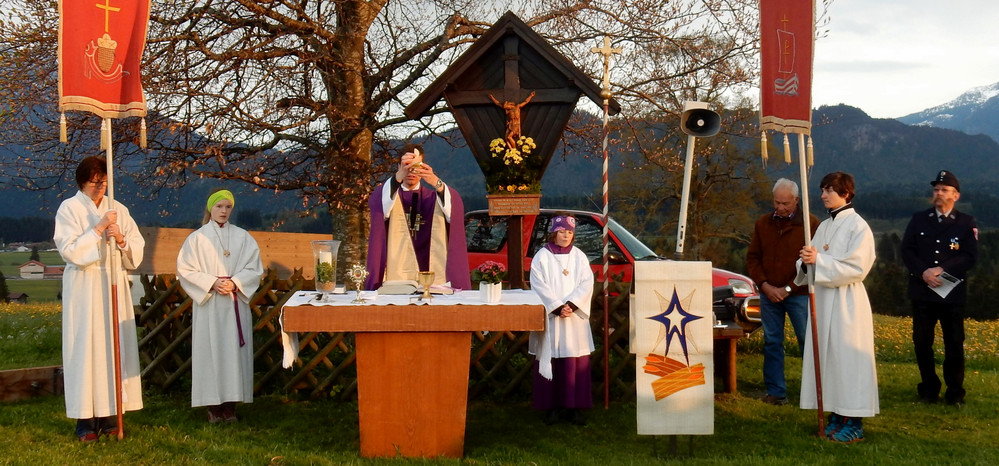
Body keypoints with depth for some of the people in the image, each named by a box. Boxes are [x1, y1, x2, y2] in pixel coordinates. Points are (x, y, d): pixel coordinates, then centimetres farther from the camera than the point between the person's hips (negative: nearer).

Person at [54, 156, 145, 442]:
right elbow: (69, 250, -10)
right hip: (83, 288, -4)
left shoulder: (118, 210, 11)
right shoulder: (69, 208, 0)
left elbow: (137, 250, 8)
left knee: (115, 346, 2)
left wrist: (122, 240, -11)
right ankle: (86, 419, -1)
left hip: (114, 286, 4)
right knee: (85, 347, -5)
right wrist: (98, 229, -15)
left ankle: (109, 415, 8)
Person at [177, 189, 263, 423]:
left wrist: (235, 283, -11)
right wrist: (212, 283, -11)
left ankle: (230, 405, 4)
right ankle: (213, 406, 2)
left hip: (236, 303, 1)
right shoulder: (197, 238, 6)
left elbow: (254, 268, 5)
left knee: (234, 350, -1)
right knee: (210, 351, -3)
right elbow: (186, 270, 1)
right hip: (208, 304, -1)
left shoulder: (242, 237, 9)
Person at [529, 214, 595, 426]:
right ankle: (551, 407, 5)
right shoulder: (541, 257, 3)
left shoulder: (579, 257, 10)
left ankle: (574, 407, 6)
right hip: (549, 318, -2)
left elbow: (587, 283, 0)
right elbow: (539, 286, -6)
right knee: (550, 360, -2)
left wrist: (571, 305, -14)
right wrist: (558, 307, -16)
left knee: (576, 362, 0)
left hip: (575, 318, 2)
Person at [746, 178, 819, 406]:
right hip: (769, 293, 4)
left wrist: (788, 289, -10)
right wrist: (765, 285, -3)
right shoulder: (763, 224, 9)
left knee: (808, 342, -1)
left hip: (799, 295, -4)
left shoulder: (810, 224, -4)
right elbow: (752, 258, 12)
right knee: (771, 342, 6)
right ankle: (776, 393, 13)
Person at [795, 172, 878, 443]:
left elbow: (856, 268, -15)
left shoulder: (858, 226, -7)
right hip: (822, 299, 7)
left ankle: (854, 423, 0)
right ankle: (836, 414, 15)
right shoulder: (824, 227, 14)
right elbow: (811, 266, 14)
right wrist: (807, 262, -8)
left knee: (847, 358, -5)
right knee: (826, 357, 7)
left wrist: (819, 260, -20)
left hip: (846, 302, -7)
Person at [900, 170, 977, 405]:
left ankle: (955, 392, 13)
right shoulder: (918, 219, 10)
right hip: (922, 291, 2)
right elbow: (907, 251, 3)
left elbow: (970, 257, -4)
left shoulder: (967, 223, 4)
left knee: (954, 344, 1)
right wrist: (923, 272, -13)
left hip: (953, 293, -2)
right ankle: (929, 389, 17)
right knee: (922, 342, 4)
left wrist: (942, 269, -15)